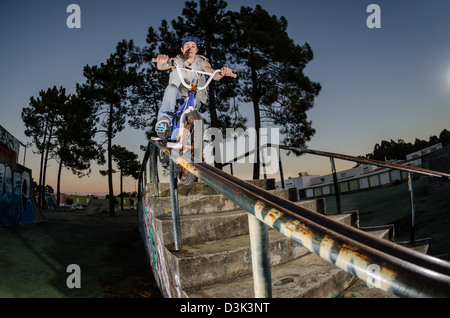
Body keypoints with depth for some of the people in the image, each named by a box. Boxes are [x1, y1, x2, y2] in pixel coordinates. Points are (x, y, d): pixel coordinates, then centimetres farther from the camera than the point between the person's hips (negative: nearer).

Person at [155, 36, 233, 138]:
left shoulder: (202, 62, -1)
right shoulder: (178, 60, -6)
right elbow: (161, 67, -26)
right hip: (178, 96, -2)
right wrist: (161, 61, -52)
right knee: (171, 88, -31)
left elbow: (215, 76, -17)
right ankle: (164, 120, -41)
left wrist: (222, 73, -43)